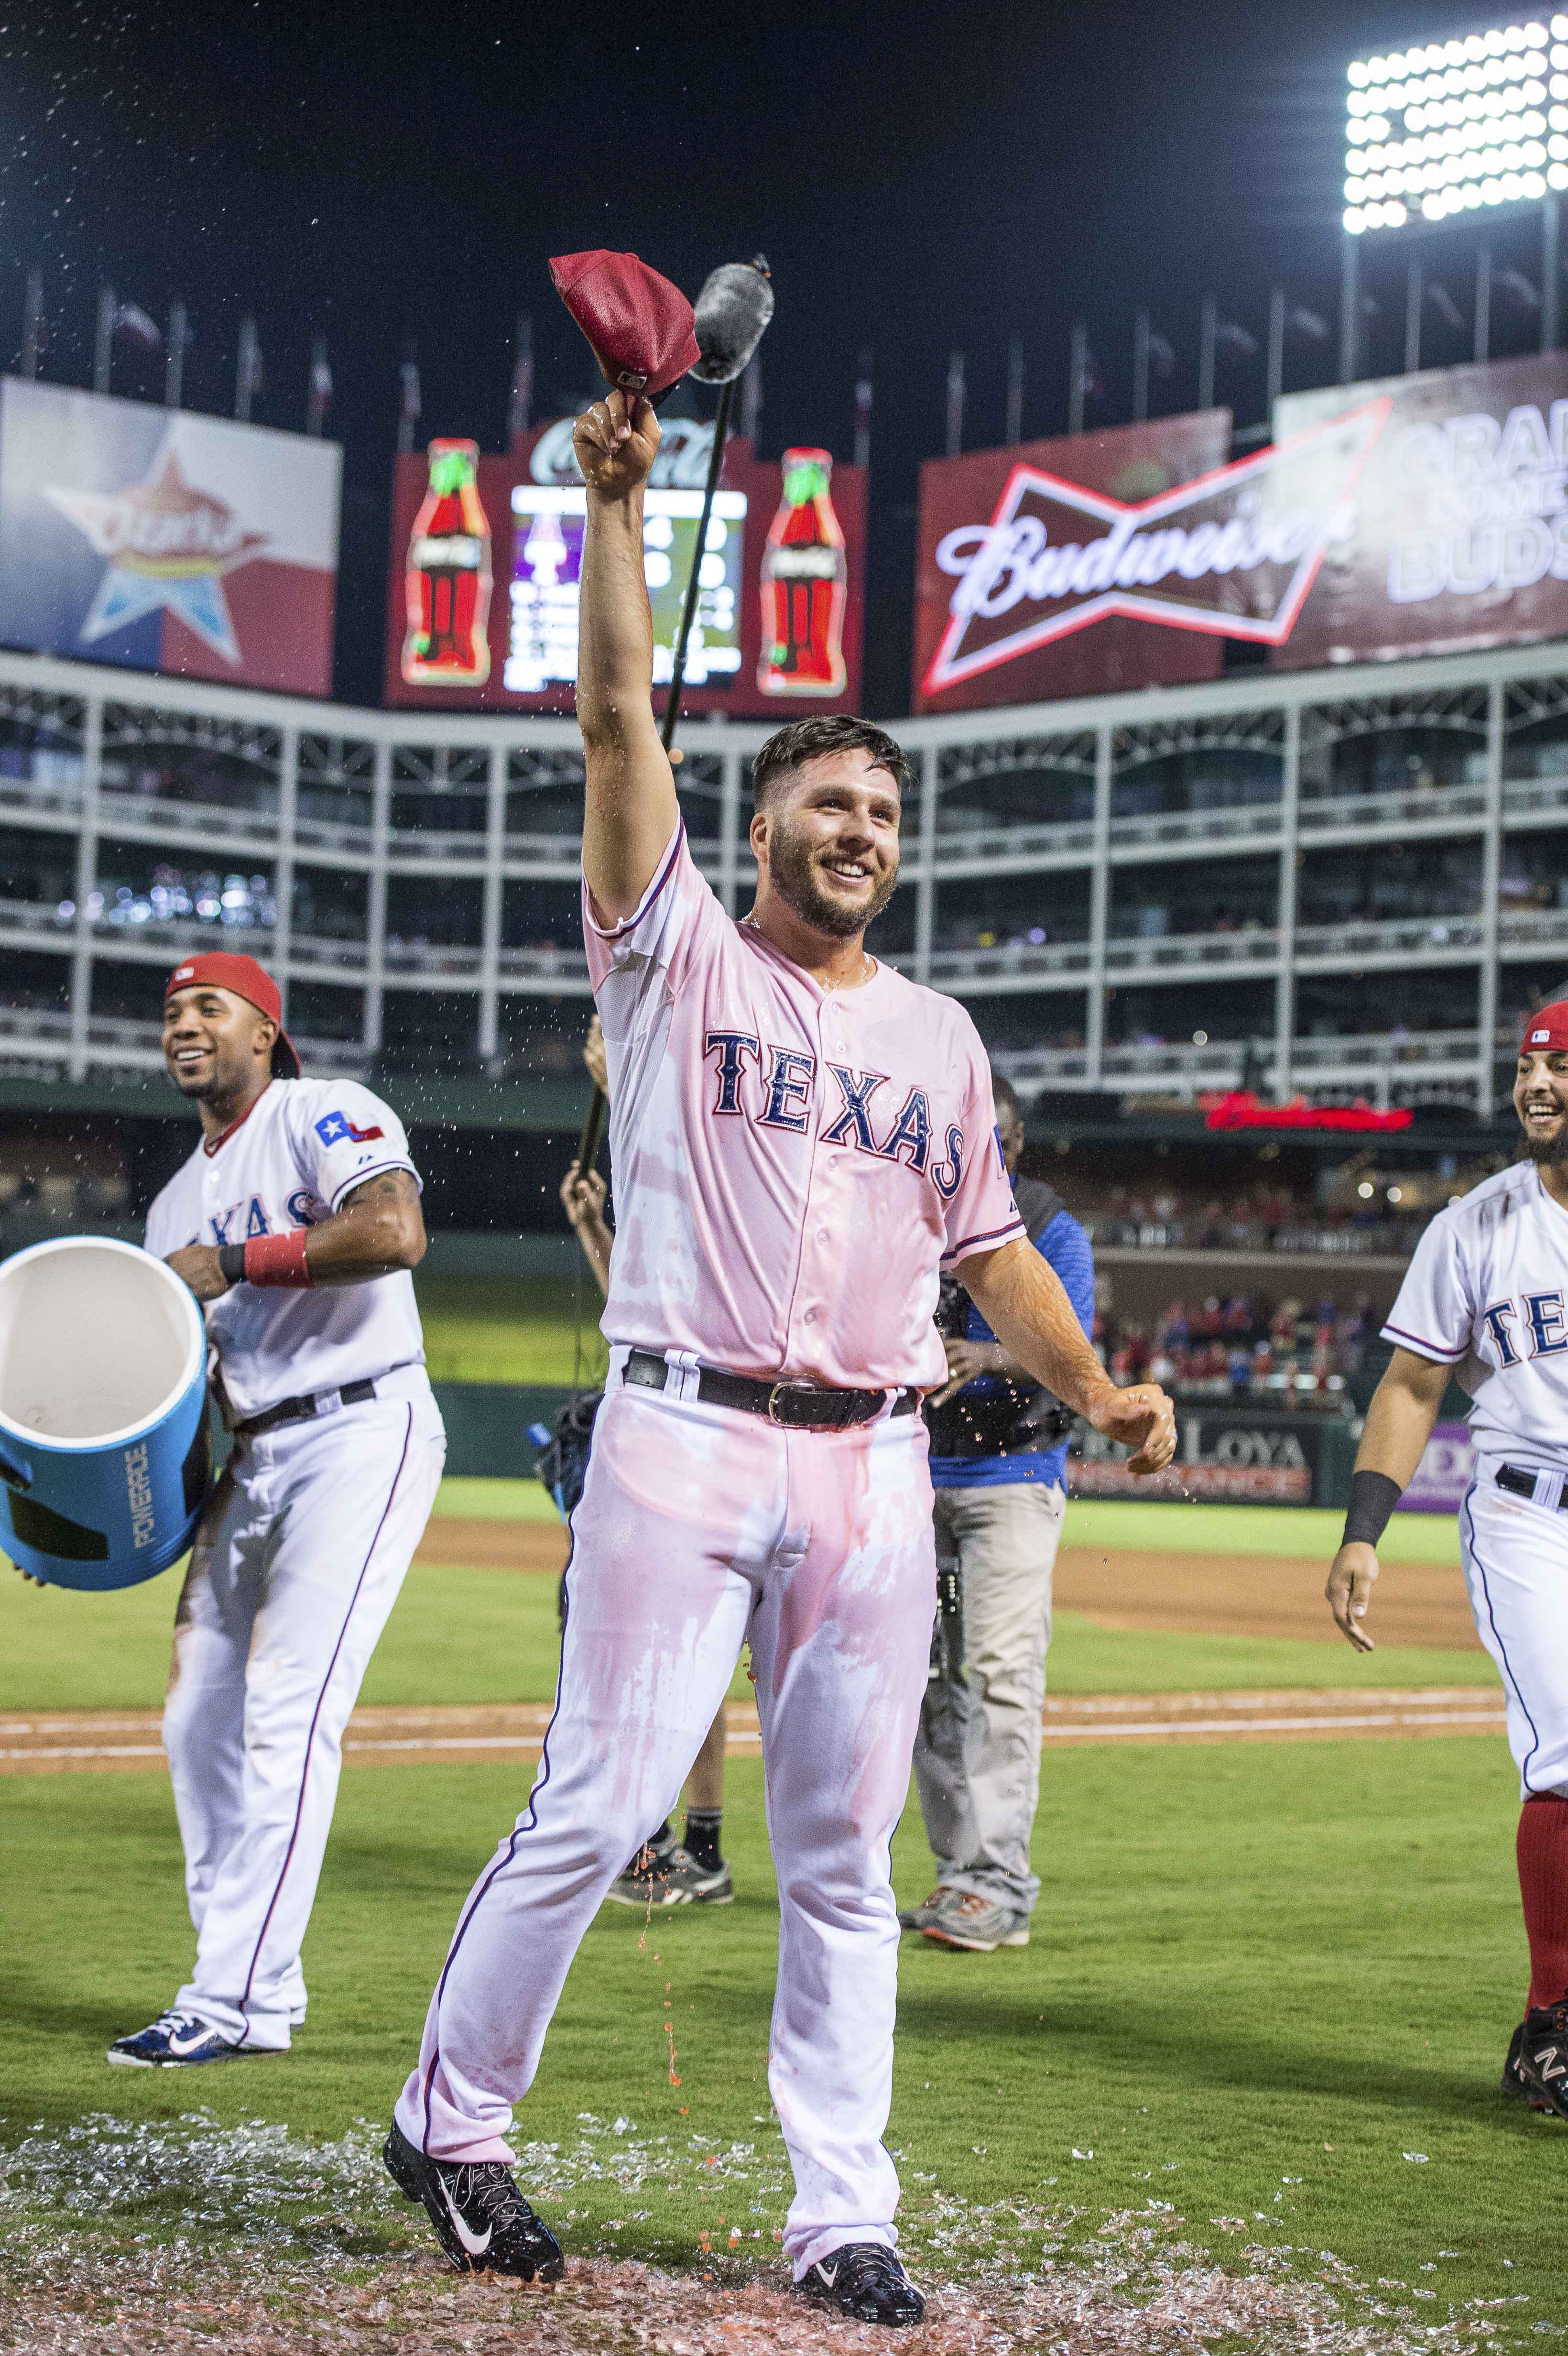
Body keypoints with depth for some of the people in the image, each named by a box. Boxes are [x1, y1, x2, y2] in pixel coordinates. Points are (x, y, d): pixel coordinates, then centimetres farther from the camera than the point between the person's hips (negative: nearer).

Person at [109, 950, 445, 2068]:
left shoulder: (328, 1115, -3)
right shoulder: (178, 1203, 20)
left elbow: (396, 1232, -22)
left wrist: (235, 1262, -17)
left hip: (362, 1433, -8)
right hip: (253, 1461, 8)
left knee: (287, 1709, -15)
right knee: (199, 1715, 4)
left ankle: (240, 2002, -13)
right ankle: (252, 1984, 15)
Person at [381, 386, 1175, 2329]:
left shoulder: (935, 1034, 17)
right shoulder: (679, 955, 5)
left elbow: (989, 1244, 19)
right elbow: (618, 719, -4)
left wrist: (1093, 1389, 4)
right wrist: (616, 500, -9)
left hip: (878, 1466, 4)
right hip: (684, 1441, -4)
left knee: (845, 1856, 5)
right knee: (599, 1809, -7)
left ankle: (841, 2217, 10)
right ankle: (449, 2122, 12)